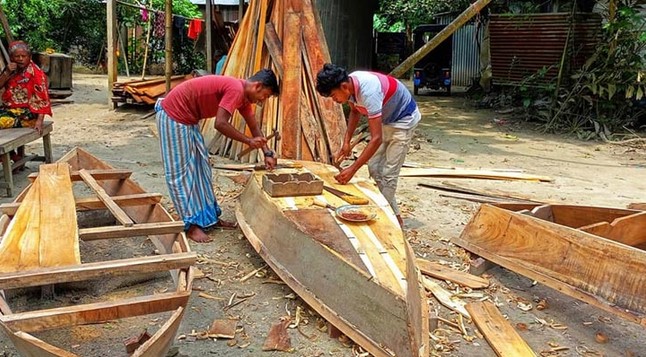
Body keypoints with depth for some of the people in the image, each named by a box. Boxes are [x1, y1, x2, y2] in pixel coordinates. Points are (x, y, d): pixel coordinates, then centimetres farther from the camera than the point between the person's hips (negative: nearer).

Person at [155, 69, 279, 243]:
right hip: (173, 115, -10)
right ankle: (192, 225, 0)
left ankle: (209, 217, 21)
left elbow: (254, 127, 14)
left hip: (188, 119, 10)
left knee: (200, 167, 12)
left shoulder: (243, 94, 5)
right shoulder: (236, 90, -24)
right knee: (180, 170, -4)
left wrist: (267, 154, 7)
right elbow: (220, 124, -30)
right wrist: (249, 141, -20)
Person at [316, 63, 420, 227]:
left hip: (403, 119, -9)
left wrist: (352, 169, -38)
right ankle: (395, 216, 19)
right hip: (386, 119, 9)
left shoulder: (368, 92, -39)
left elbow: (376, 138, -39)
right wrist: (346, 142, -1)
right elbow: (354, 111, 8)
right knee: (374, 167, 8)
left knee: (388, 173, -10)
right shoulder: (349, 85, -14)